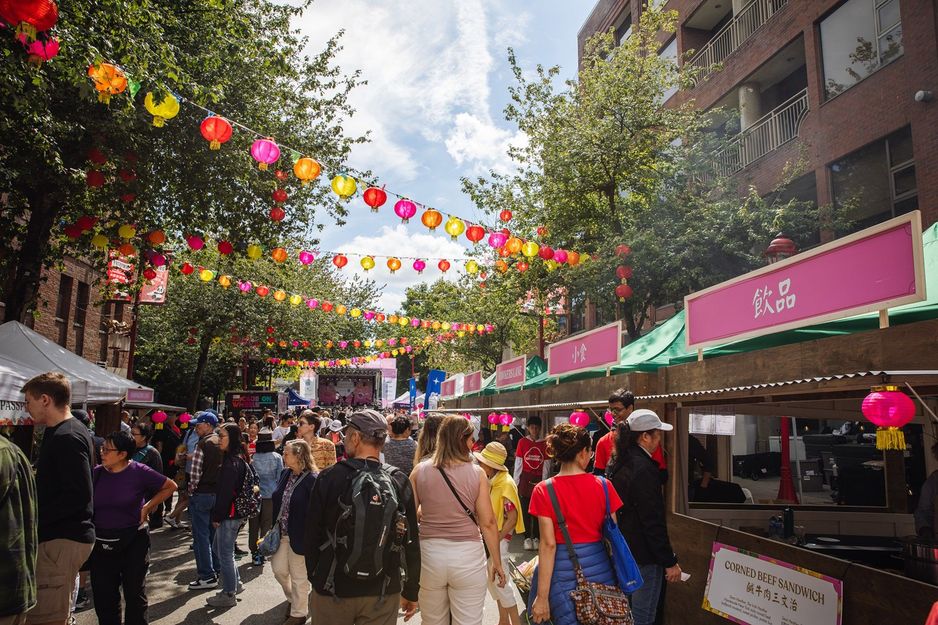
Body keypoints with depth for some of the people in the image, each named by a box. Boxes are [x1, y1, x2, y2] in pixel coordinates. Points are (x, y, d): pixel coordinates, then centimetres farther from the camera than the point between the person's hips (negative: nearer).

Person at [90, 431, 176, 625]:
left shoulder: (139, 471, -10)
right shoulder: (97, 473, 0)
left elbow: (170, 486, -1)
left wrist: (147, 507, -6)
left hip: (133, 541, -3)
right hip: (101, 543, 3)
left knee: (135, 594, 9)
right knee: (103, 596, 10)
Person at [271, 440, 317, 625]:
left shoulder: (312, 479, -21)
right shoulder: (286, 474, 3)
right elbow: (277, 501, 13)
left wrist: (308, 538, -17)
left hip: (298, 536, -7)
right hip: (282, 533, 7)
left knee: (299, 576, 8)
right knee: (279, 569, 16)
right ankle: (294, 599, 40)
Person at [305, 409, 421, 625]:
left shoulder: (329, 478, -11)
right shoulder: (399, 481, -7)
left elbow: (312, 535, -4)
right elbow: (411, 542, -3)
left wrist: (315, 578, 12)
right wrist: (411, 591, 9)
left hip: (333, 590, -1)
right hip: (383, 593, 1)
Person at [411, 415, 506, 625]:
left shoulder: (420, 471, -4)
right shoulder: (477, 473, -8)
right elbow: (488, 523, -7)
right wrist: (497, 563, 3)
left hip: (429, 553, 2)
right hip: (467, 555, -2)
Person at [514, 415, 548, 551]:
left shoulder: (544, 444, 2)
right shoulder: (522, 442, 0)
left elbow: (545, 465, 3)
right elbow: (518, 463, 2)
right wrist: (515, 482, 0)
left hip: (538, 479, 1)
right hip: (525, 479, 0)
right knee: (526, 509, 3)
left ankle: (536, 537, 15)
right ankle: (527, 537, 12)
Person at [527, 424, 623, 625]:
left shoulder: (544, 491, -9)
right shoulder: (603, 486, -5)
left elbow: (548, 544, -13)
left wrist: (542, 597, -9)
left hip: (563, 569, -2)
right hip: (599, 568, 2)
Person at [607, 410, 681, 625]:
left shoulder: (620, 464, 7)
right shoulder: (644, 468, -21)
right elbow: (654, 522, -22)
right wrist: (670, 561, -15)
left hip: (623, 549, 9)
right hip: (644, 555, -9)